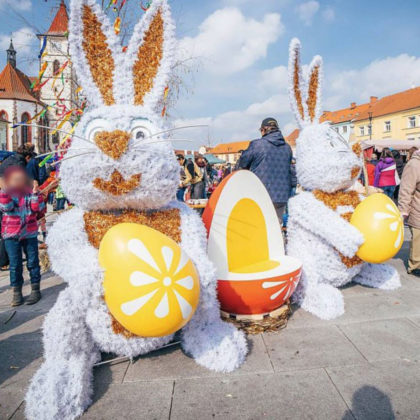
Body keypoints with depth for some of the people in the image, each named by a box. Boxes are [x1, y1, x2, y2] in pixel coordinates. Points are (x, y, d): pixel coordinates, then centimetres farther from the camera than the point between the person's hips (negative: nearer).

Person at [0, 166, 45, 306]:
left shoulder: (30, 192, 1)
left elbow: (38, 208, -11)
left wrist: (36, 193, -22)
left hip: (30, 233, 0)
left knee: (32, 262, 6)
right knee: (15, 264, 5)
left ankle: (35, 290, 18)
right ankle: (17, 293, 16)